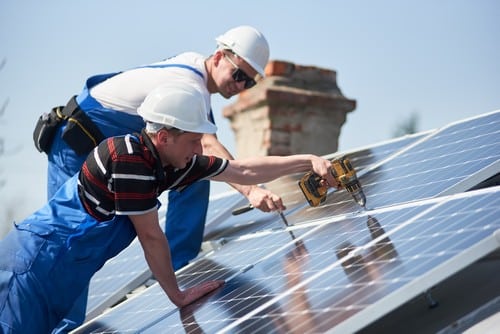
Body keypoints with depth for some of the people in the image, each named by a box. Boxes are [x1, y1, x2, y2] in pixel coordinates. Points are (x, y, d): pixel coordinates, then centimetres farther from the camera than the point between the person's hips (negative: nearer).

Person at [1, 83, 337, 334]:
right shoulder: (129, 157, -20)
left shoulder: (171, 162, 4)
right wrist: (178, 295, -2)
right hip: (36, 263, -9)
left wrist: (309, 161, 13)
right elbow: (151, 237, -13)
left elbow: (244, 171, 11)